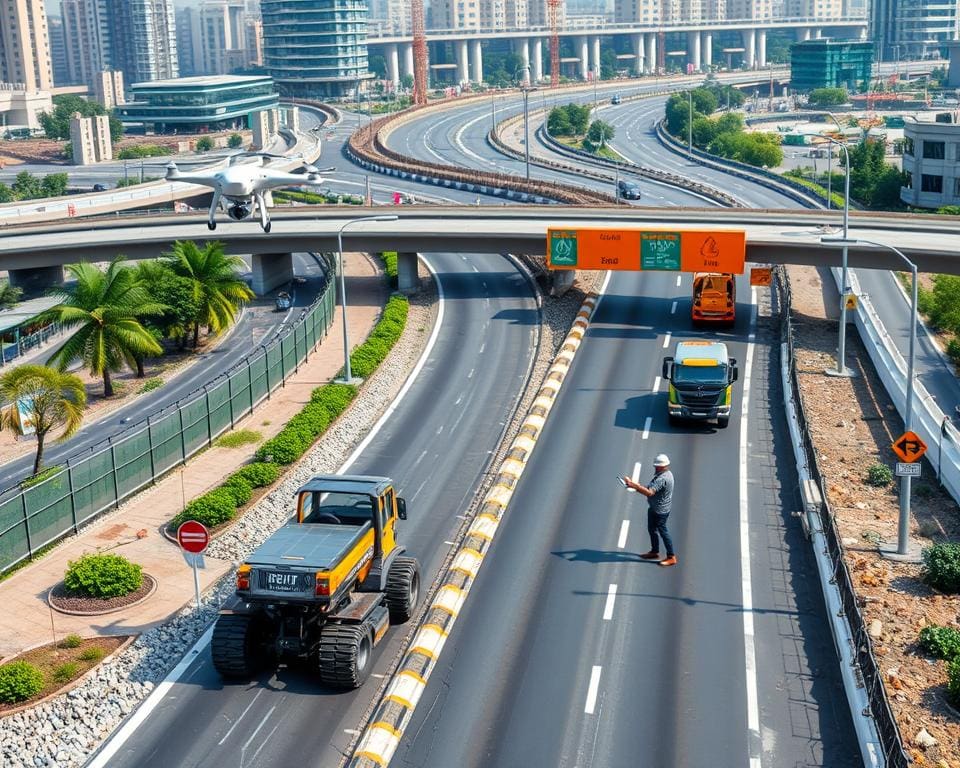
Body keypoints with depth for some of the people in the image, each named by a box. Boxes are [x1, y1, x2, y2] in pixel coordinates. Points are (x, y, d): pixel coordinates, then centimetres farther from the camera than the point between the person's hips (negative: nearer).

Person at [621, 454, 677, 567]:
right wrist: (638, 487, -1)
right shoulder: (666, 474, 4)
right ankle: (655, 552, 37)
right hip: (654, 508, 10)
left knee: (663, 532, 1)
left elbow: (649, 492, -39)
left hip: (660, 511, -10)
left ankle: (671, 557, 13)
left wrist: (633, 485, -37)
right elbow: (653, 489, 13)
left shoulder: (662, 479, -30)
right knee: (652, 529, 21)